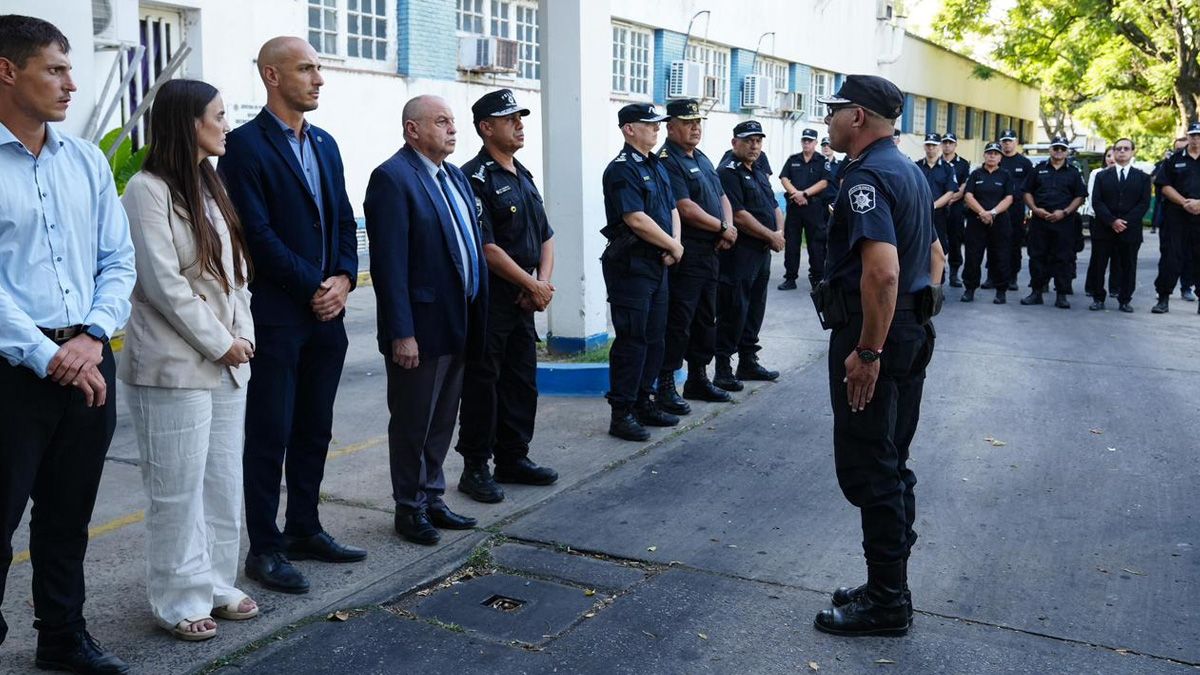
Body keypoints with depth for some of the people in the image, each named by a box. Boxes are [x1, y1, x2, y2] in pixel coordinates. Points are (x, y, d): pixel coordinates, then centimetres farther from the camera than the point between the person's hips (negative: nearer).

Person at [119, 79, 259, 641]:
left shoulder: (209, 186, 14)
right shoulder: (148, 190, -10)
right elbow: (162, 281, -16)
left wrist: (242, 334, 2)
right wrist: (218, 342, -12)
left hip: (225, 361, 8)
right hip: (175, 366, -8)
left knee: (224, 483, 12)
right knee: (178, 489, 1)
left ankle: (215, 584, 25)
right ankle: (180, 600, 14)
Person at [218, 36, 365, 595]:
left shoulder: (325, 144, 14)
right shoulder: (245, 144, -8)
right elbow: (257, 232, -15)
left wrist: (343, 279, -3)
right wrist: (313, 287, -13)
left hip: (326, 312, 7)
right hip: (275, 313, -7)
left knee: (315, 429, 13)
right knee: (269, 433, 1)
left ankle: (304, 530, 25)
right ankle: (264, 548, 11)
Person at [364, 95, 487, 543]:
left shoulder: (455, 176, 13)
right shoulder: (392, 178, -13)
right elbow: (389, 262, -19)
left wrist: (475, 317, 12)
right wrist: (401, 333, -22)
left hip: (457, 324, 8)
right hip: (420, 327, -8)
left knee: (442, 421, 18)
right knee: (413, 423, 6)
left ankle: (432, 498, 31)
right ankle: (409, 508, 21)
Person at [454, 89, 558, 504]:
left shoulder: (523, 176, 15)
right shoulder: (475, 178, -12)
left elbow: (545, 236, 16)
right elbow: (485, 248, -18)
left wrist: (543, 283, -1)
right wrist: (534, 285, -12)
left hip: (523, 299, 8)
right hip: (488, 299, -8)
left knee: (522, 382, 13)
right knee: (481, 384, -1)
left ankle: (512, 459, 25)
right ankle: (475, 468, 10)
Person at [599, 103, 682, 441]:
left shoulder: (657, 166, 15)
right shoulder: (622, 169, -14)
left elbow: (671, 209, 16)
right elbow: (637, 220, -22)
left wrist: (674, 244, -3)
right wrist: (674, 246, -11)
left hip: (658, 264, 9)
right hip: (630, 265, -9)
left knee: (655, 339, 14)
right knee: (632, 340, -6)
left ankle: (643, 402, 25)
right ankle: (621, 413, 2)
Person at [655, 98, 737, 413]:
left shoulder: (702, 159, 17)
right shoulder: (667, 162, -12)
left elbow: (722, 198, 19)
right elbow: (686, 209, -19)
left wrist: (728, 229, -1)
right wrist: (723, 228, -10)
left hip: (710, 253, 9)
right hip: (685, 255, -9)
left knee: (706, 319, 15)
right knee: (678, 320, -6)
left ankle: (698, 378, 26)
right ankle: (665, 387, 1)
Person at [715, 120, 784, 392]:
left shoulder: (760, 174, 19)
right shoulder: (728, 173, -11)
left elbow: (774, 207, 20)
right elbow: (738, 215, -19)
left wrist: (780, 232, -1)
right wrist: (771, 236, -12)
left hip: (762, 252, 9)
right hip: (739, 254, -9)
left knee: (755, 308, 15)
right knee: (733, 311, -7)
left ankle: (748, 362, 25)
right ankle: (723, 368, -1)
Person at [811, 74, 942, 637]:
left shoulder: (867, 177, -18)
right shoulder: (910, 172, 15)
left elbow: (882, 270, -29)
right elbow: (933, 255, 23)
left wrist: (867, 352, -26)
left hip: (870, 337, -10)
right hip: (911, 334, 10)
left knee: (867, 470, -2)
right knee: (892, 465, 16)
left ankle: (886, 603, 7)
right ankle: (889, 586, 27)